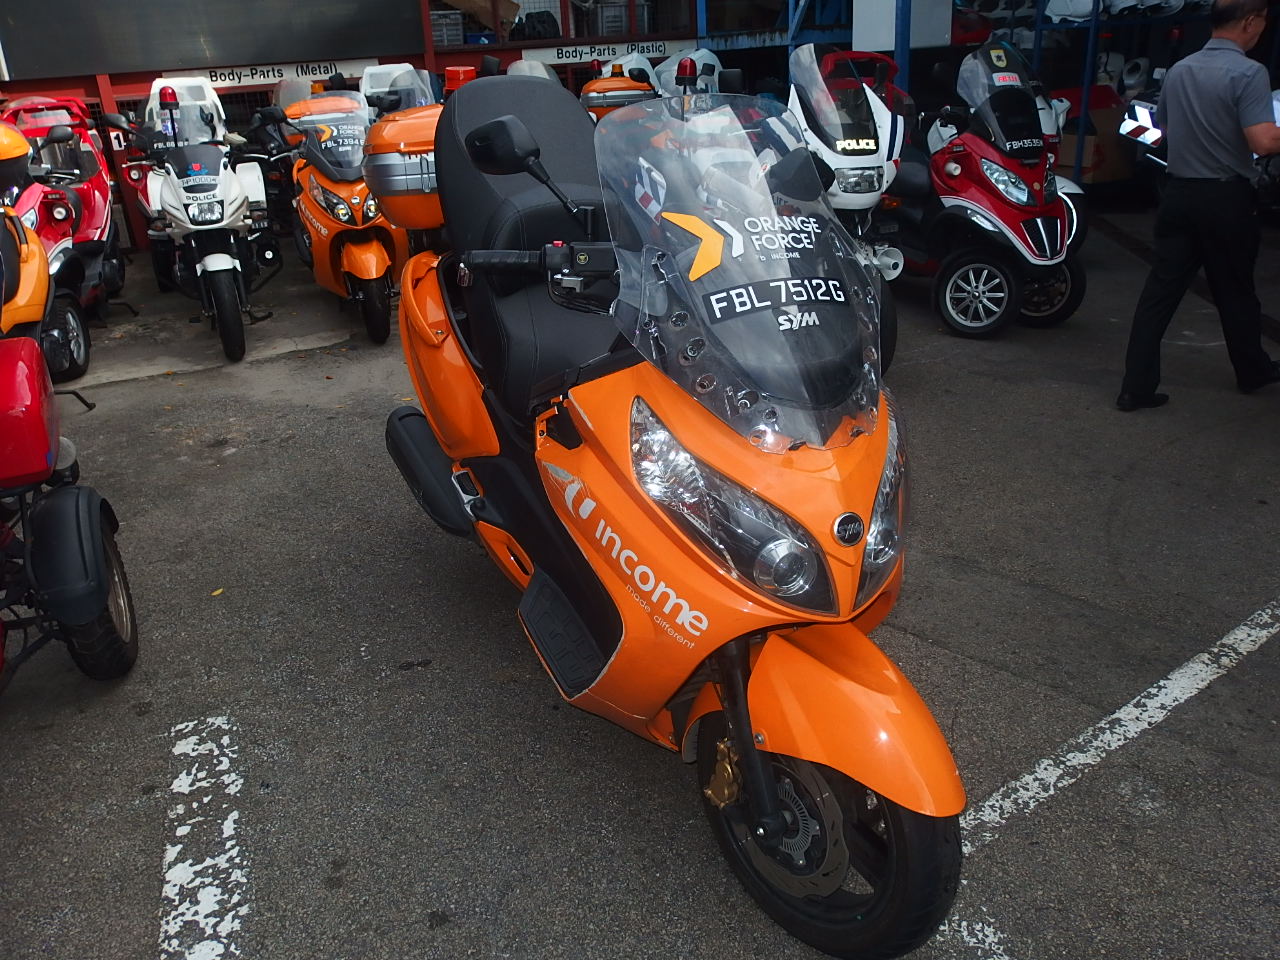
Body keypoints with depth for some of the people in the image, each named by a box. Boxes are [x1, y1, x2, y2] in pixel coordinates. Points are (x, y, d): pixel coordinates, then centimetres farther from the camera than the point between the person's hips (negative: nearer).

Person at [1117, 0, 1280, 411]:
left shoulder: (1179, 70, 7)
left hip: (1179, 193, 5)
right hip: (1227, 197, -5)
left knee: (1160, 289, 2)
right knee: (1234, 291, 12)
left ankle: (1136, 386, -2)